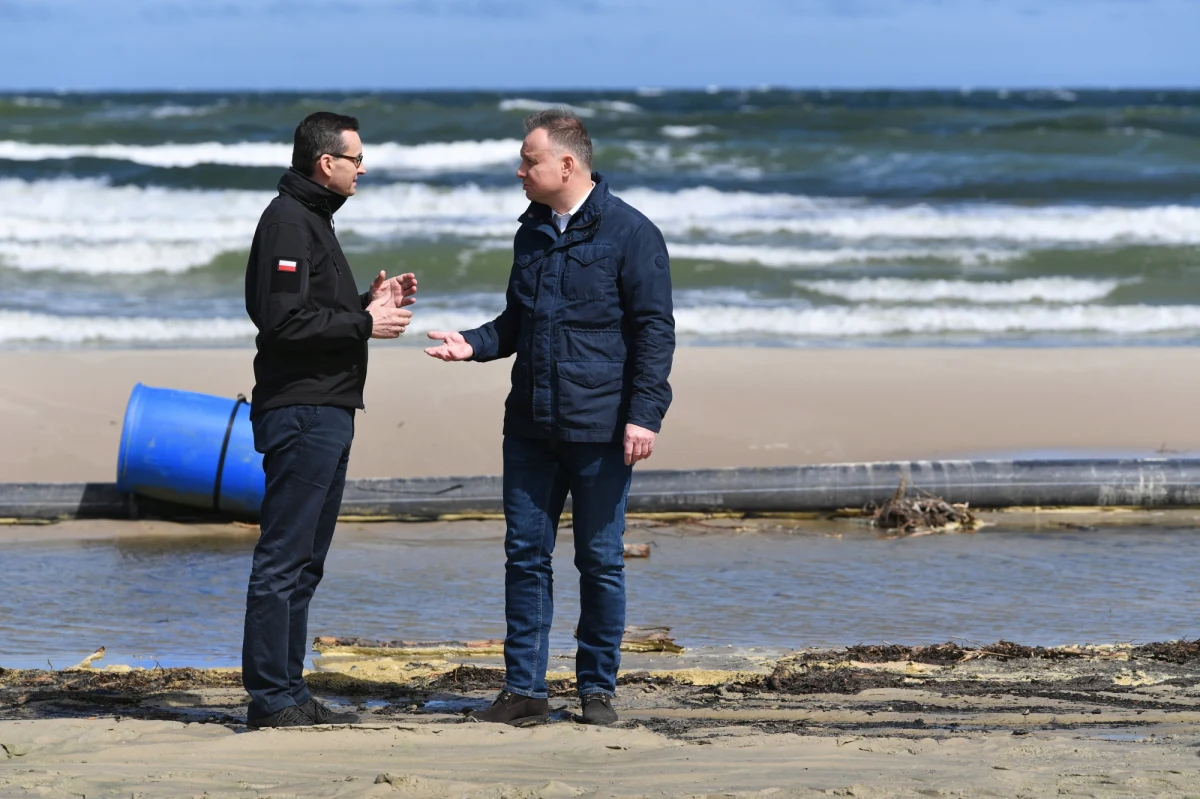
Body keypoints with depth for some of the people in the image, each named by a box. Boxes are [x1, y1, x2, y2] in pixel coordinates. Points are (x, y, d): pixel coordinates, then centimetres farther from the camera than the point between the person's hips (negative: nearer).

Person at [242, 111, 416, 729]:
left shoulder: (313, 219, 21)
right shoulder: (287, 221, -12)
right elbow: (284, 320, -22)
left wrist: (369, 304, 11)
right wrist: (363, 322, -15)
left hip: (326, 415, 11)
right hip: (301, 412, -11)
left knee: (303, 562, 12)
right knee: (283, 559, -8)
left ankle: (288, 694, 16)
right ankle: (270, 698, -7)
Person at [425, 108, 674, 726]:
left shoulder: (630, 234, -6)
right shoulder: (531, 234, 14)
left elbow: (655, 329, -8)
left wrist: (644, 414, -16)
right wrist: (474, 344, 3)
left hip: (599, 431, -6)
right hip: (530, 426, 6)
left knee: (600, 561, 2)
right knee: (525, 555, 5)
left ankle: (597, 689, 11)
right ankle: (523, 687, 10)